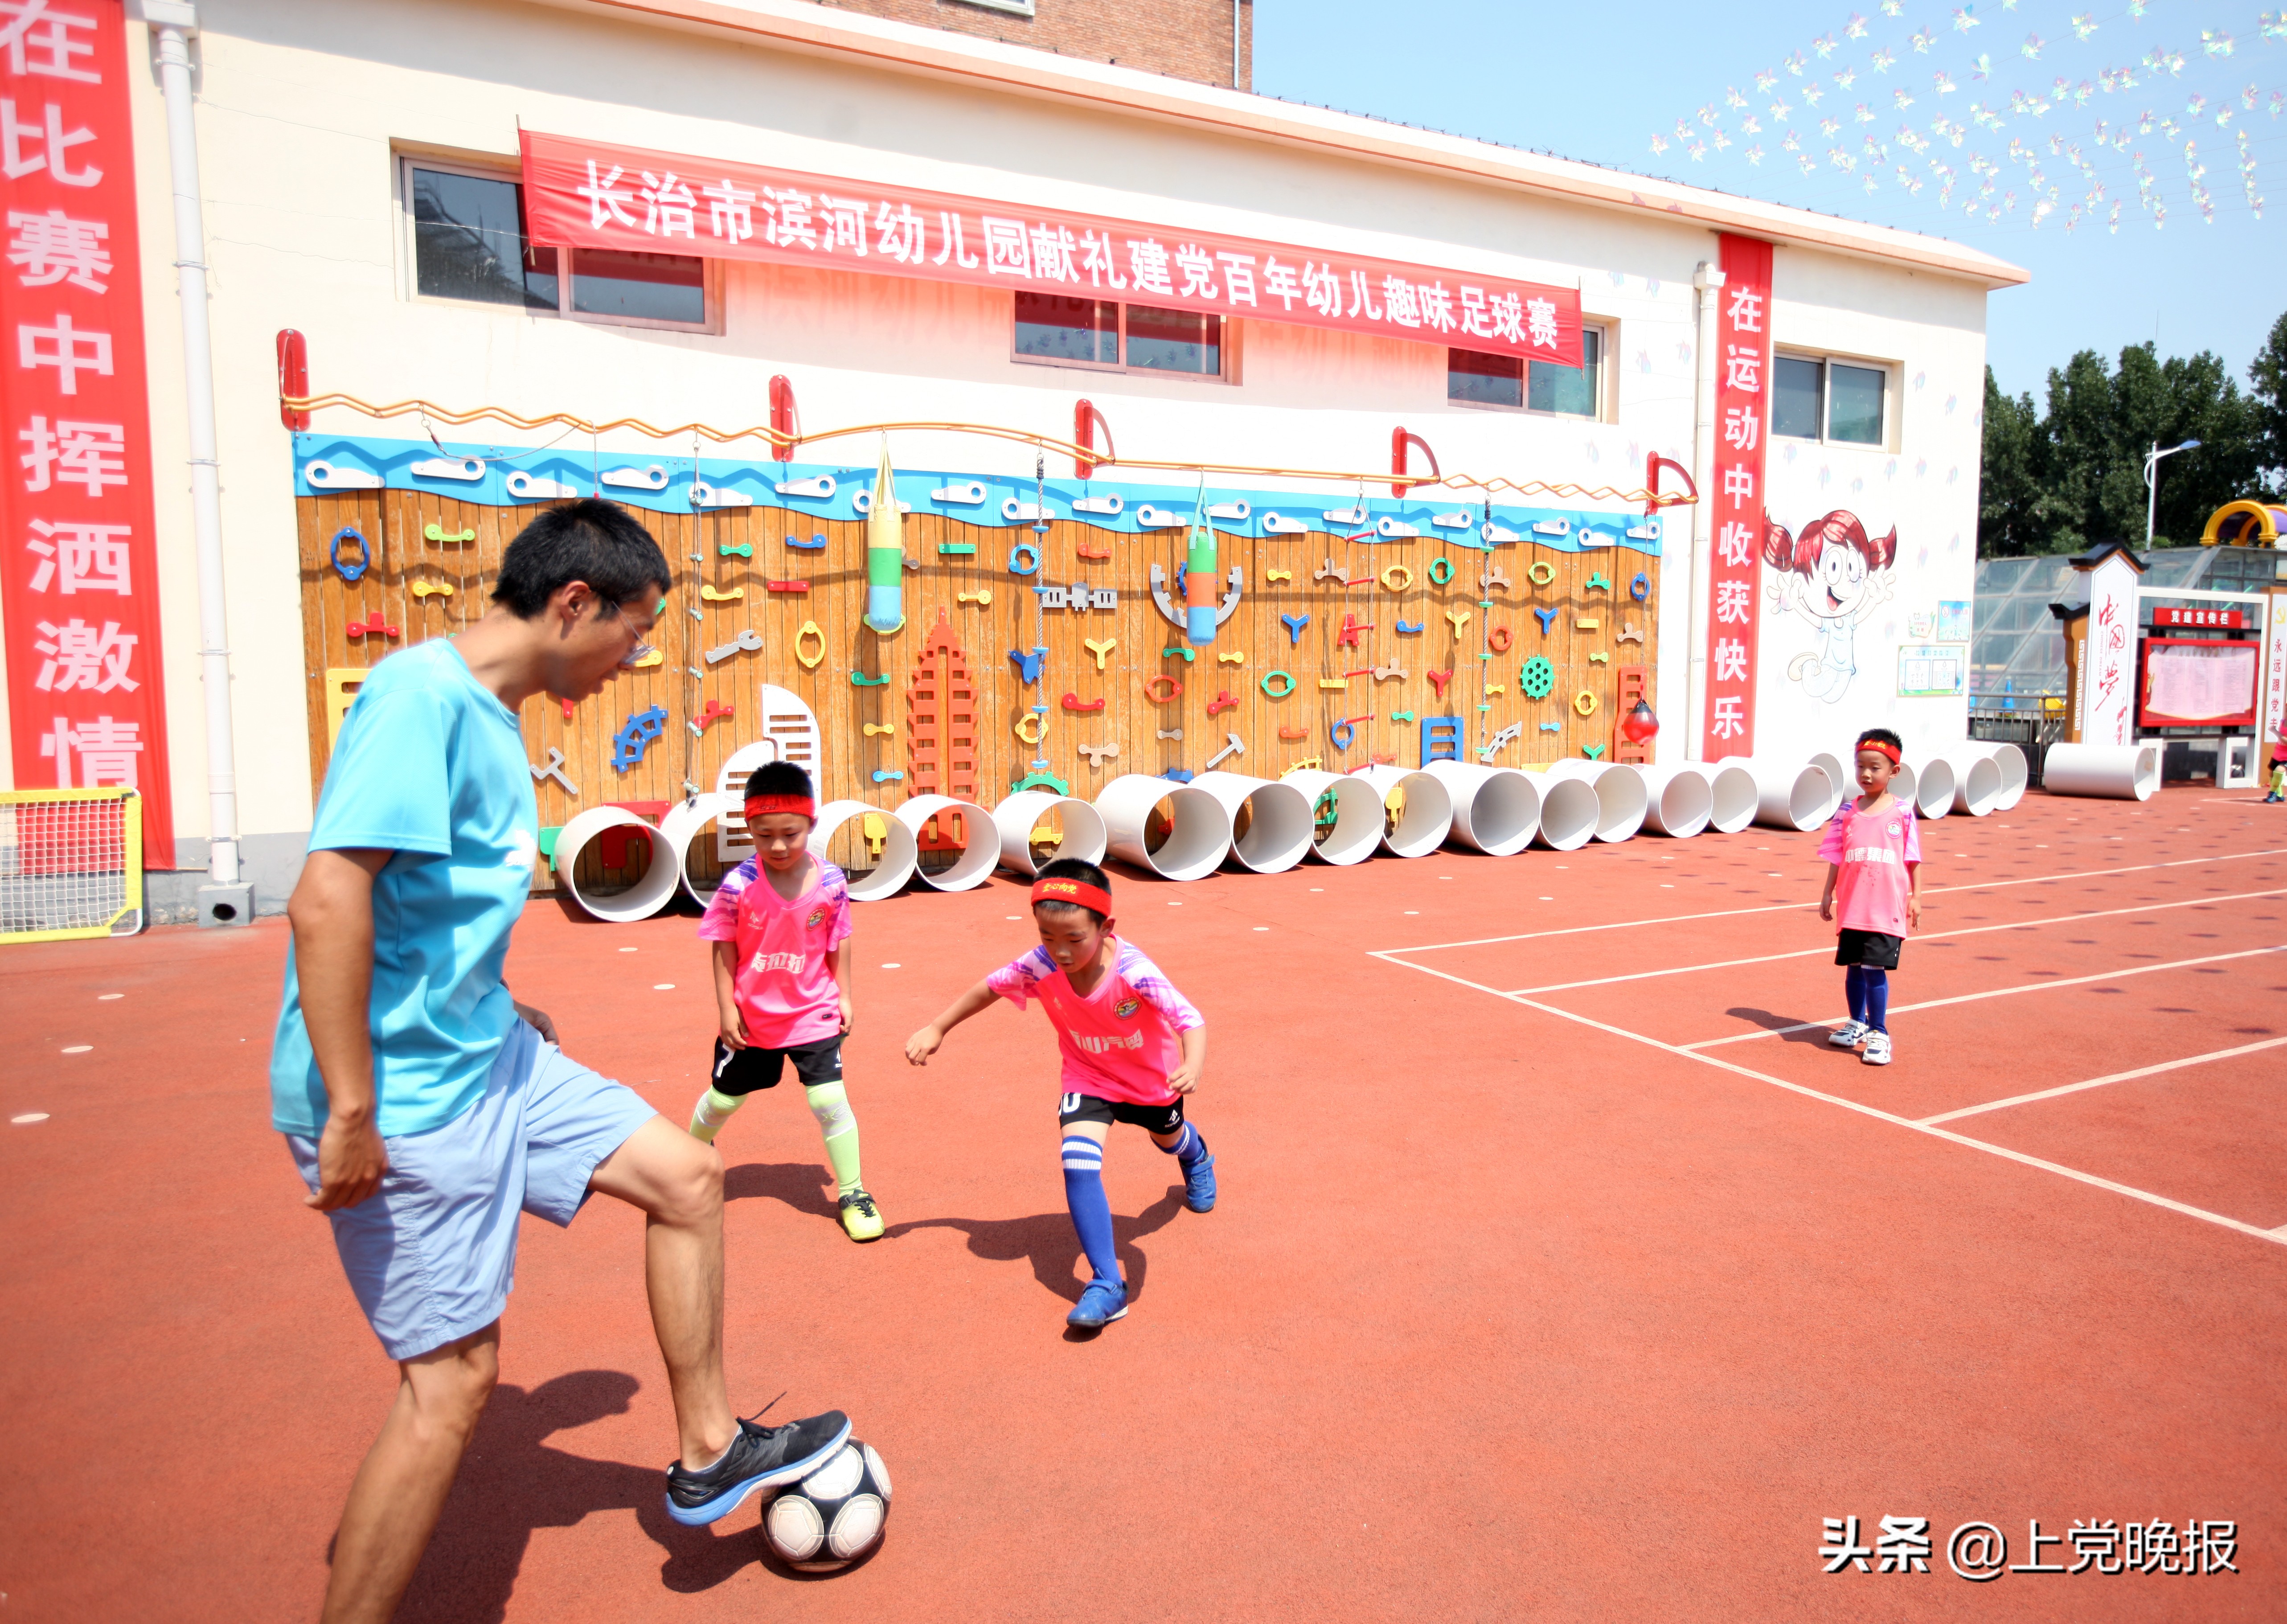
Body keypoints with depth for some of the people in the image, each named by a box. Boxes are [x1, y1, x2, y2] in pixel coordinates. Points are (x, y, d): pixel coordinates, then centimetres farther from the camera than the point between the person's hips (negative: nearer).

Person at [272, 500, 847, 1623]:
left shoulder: (489, 716, 9)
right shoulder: (423, 695, -21)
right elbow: (327, 898, -28)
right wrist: (349, 1110, -25)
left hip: (482, 1056, 10)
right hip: (407, 1093, -10)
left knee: (684, 1175, 12)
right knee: (452, 1378, -1)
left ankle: (706, 1452, 27)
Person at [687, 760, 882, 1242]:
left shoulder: (831, 881, -14)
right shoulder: (738, 885, -18)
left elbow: (839, 943, 0)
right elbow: (724, 949, -8)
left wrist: (843, 996, 3)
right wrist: (727, 1008, -7)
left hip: (813, 1013, -1)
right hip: (750, 1017, 1)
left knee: (830, 1101, -9)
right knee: (723, 1098, 19)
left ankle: (853, 1194, 10)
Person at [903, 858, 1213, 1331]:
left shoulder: (1134, 972, -39)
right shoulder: (1040, 968, -29)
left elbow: (1190, 1020, -41)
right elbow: (988, 988, -11)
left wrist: (1193, 1066, -61)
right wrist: (936, 1030, -4)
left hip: (1151, 1075, -1)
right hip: (1088, 1077, 1)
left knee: (1169, 1138, 29)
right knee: (1078, 1158, -24)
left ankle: (1197, 1158, 70)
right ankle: (1107, 1285, -18)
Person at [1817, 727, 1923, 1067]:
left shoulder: (1902, 812, -1)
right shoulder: (1847, 812, 5)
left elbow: (1913, 859, 4)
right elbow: (1837, 857, 9)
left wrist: (1915, 897, 3)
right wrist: (1828, 894, 7)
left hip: (1887, 908, -3)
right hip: (1852, 907, 3)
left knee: (1875, 969, -7)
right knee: (1854, 968, 12)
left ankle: (1879, 1033, 4)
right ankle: (1858, 1023, 29)